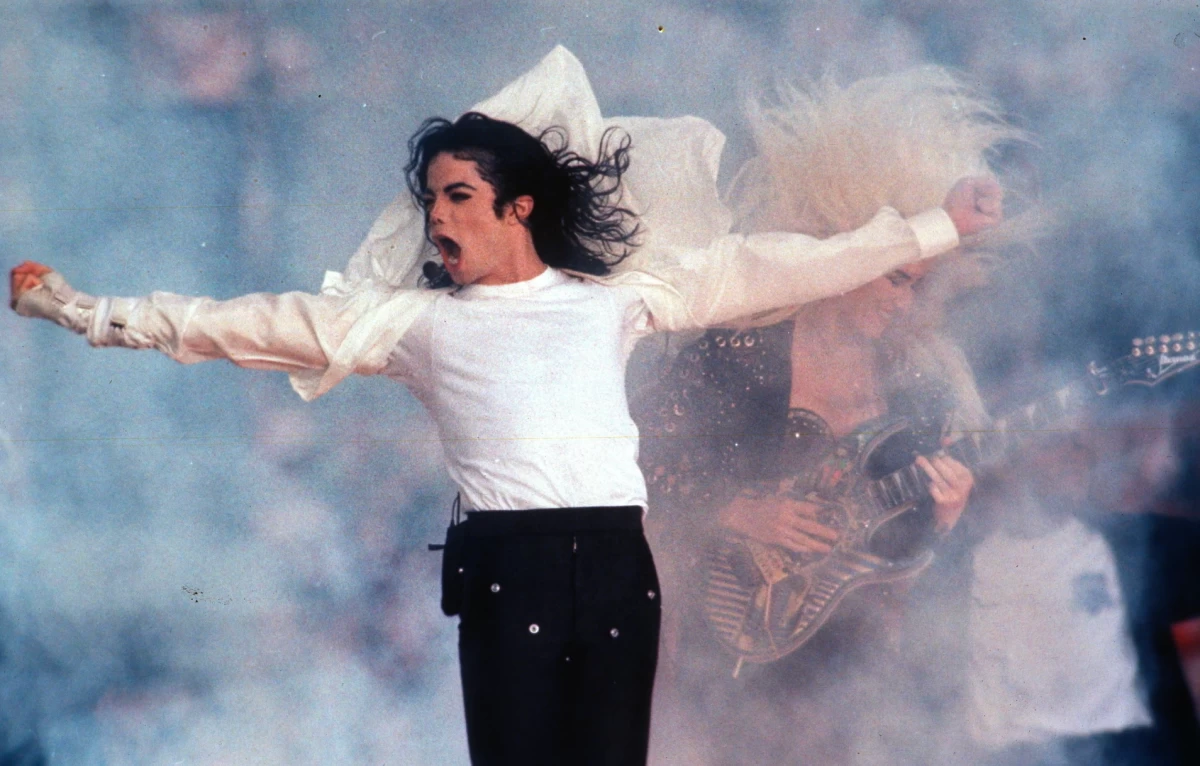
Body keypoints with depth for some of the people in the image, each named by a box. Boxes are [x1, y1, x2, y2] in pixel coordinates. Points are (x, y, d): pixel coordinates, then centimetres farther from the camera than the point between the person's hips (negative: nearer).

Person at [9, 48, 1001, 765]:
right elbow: (257, 326, 11)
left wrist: (935, 227, 14)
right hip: (509, 568, 0)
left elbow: (766, 268, 15)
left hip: (616, 560, 1)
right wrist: (92, 312, 6)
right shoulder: (416, 320, 14)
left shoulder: (613, 297, 14)